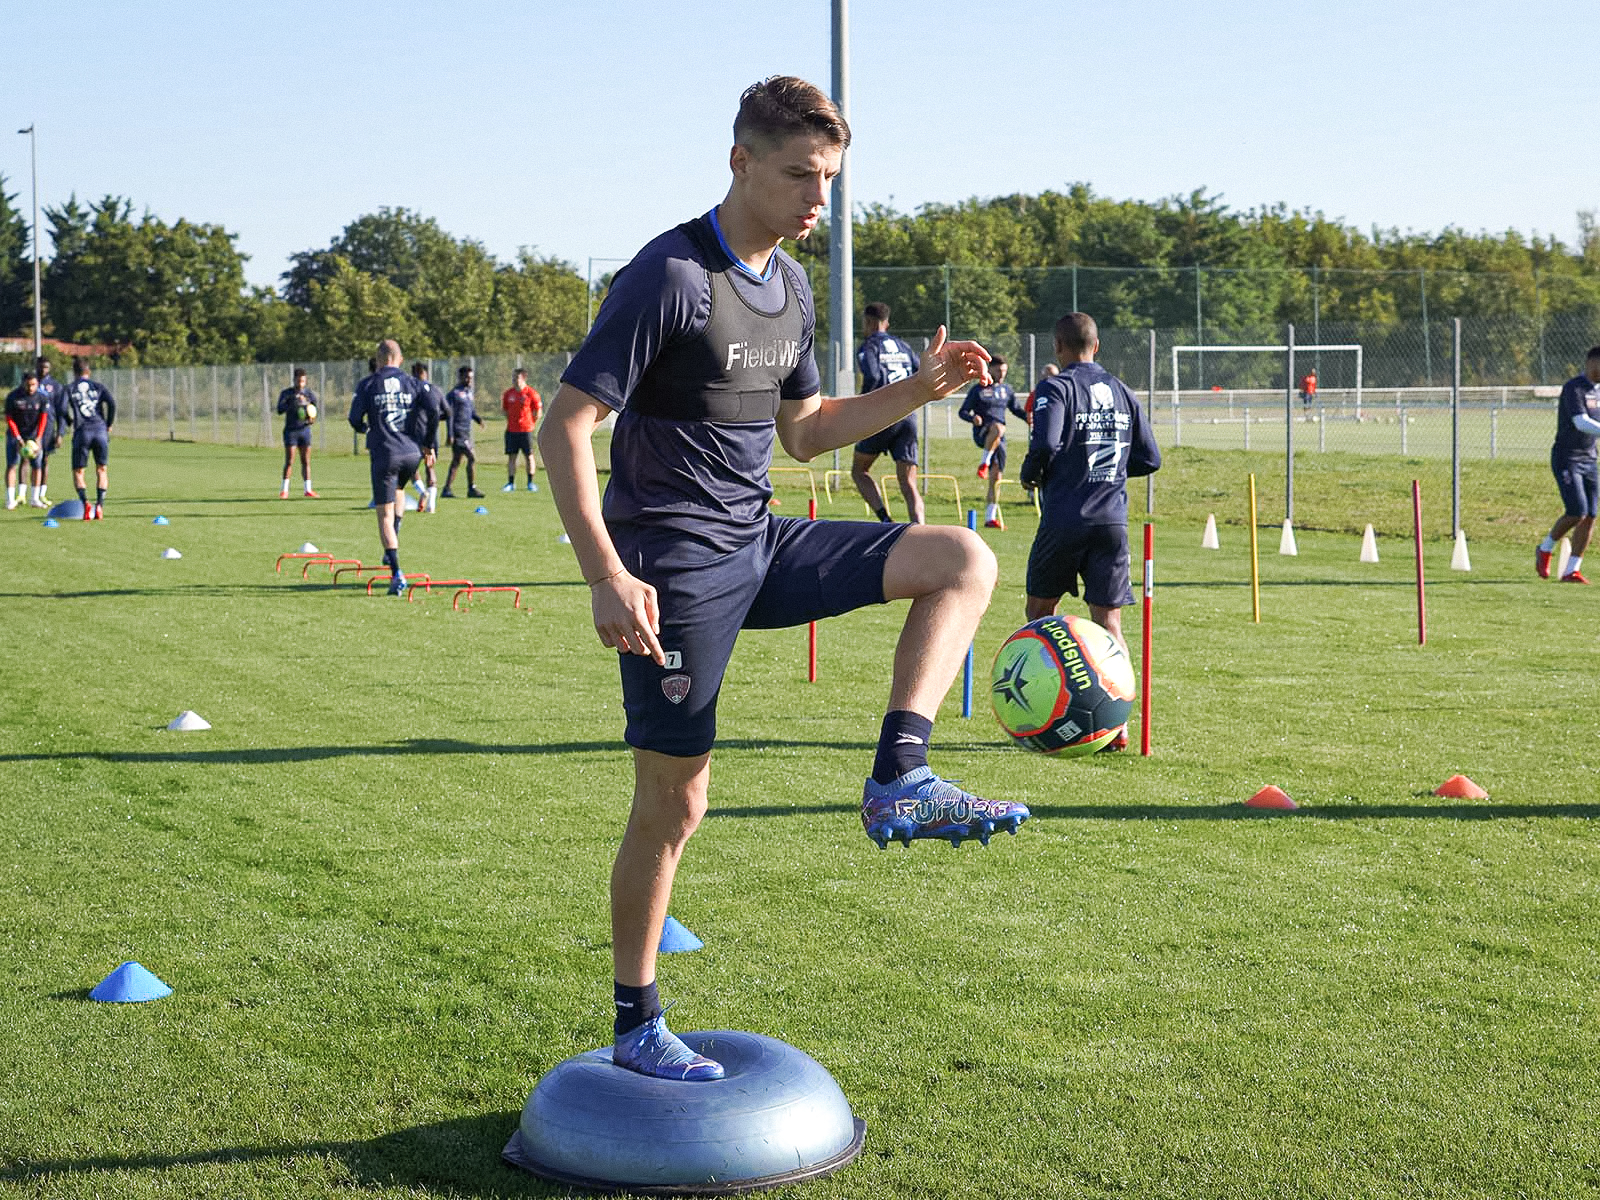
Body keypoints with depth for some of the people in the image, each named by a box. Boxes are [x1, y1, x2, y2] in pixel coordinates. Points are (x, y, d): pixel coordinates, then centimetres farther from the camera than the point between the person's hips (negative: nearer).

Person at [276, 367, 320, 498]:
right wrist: (293, 403, -25)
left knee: (306, 461, 2)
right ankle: (284, 490, 1)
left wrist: (312, 420, -11)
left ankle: (308, 489, 6)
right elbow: (280, 410, -10)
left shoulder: (309, 394, 7)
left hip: (305, 430, 3)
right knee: (289, 462, -6)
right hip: (291, 431, -3)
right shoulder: (286, 393, -1)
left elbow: (314, 412, 11)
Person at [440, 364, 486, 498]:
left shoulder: (469, 391, 15)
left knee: (456, 461, 11)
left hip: (467, 433, 9)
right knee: (472, 458, -11)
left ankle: (446, 490, 15)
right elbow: (449, 414, -13)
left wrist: (477, 418, 3)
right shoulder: (455, 393, -11)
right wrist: (450, 435, -17)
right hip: (458, 433, -9)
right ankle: (472, 489, -6)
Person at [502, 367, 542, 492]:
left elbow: (537, 413, 0)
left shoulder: (531, 393, -6)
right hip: (511, 430, 3)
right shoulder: (508, 393, 6)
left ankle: (530, 483, 11)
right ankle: (511, 483, 6)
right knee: (511, 456, 2)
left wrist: (530, 425, 3)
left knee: (529, 456, 2)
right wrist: (510, 423, 13)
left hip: (526, 430, -3)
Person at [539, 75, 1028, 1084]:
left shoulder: (791, 287, 9)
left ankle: (899, 782, -11)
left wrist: (919, 392, 6)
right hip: (676, 568, -7)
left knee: (965, 562, -4)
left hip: (762, 546, 7)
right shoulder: (670, 275, -16)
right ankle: (637, 1030, 15)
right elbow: (566, 427, -19)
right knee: (674, 804, -1)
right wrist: (607, 577, -27)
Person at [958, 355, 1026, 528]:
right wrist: (973, 418, -21)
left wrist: (1027, 416, 2)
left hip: (998, 440, 5)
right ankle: (984, 462, -27)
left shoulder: (1006, 389, 16)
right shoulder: (978, 389, 3)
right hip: (981, 434, -5)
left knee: (996, 477, 0)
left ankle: (990, 517, 7)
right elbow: (963, 412, 2)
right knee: (997, 428, -41)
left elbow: (1016, 408, 25)